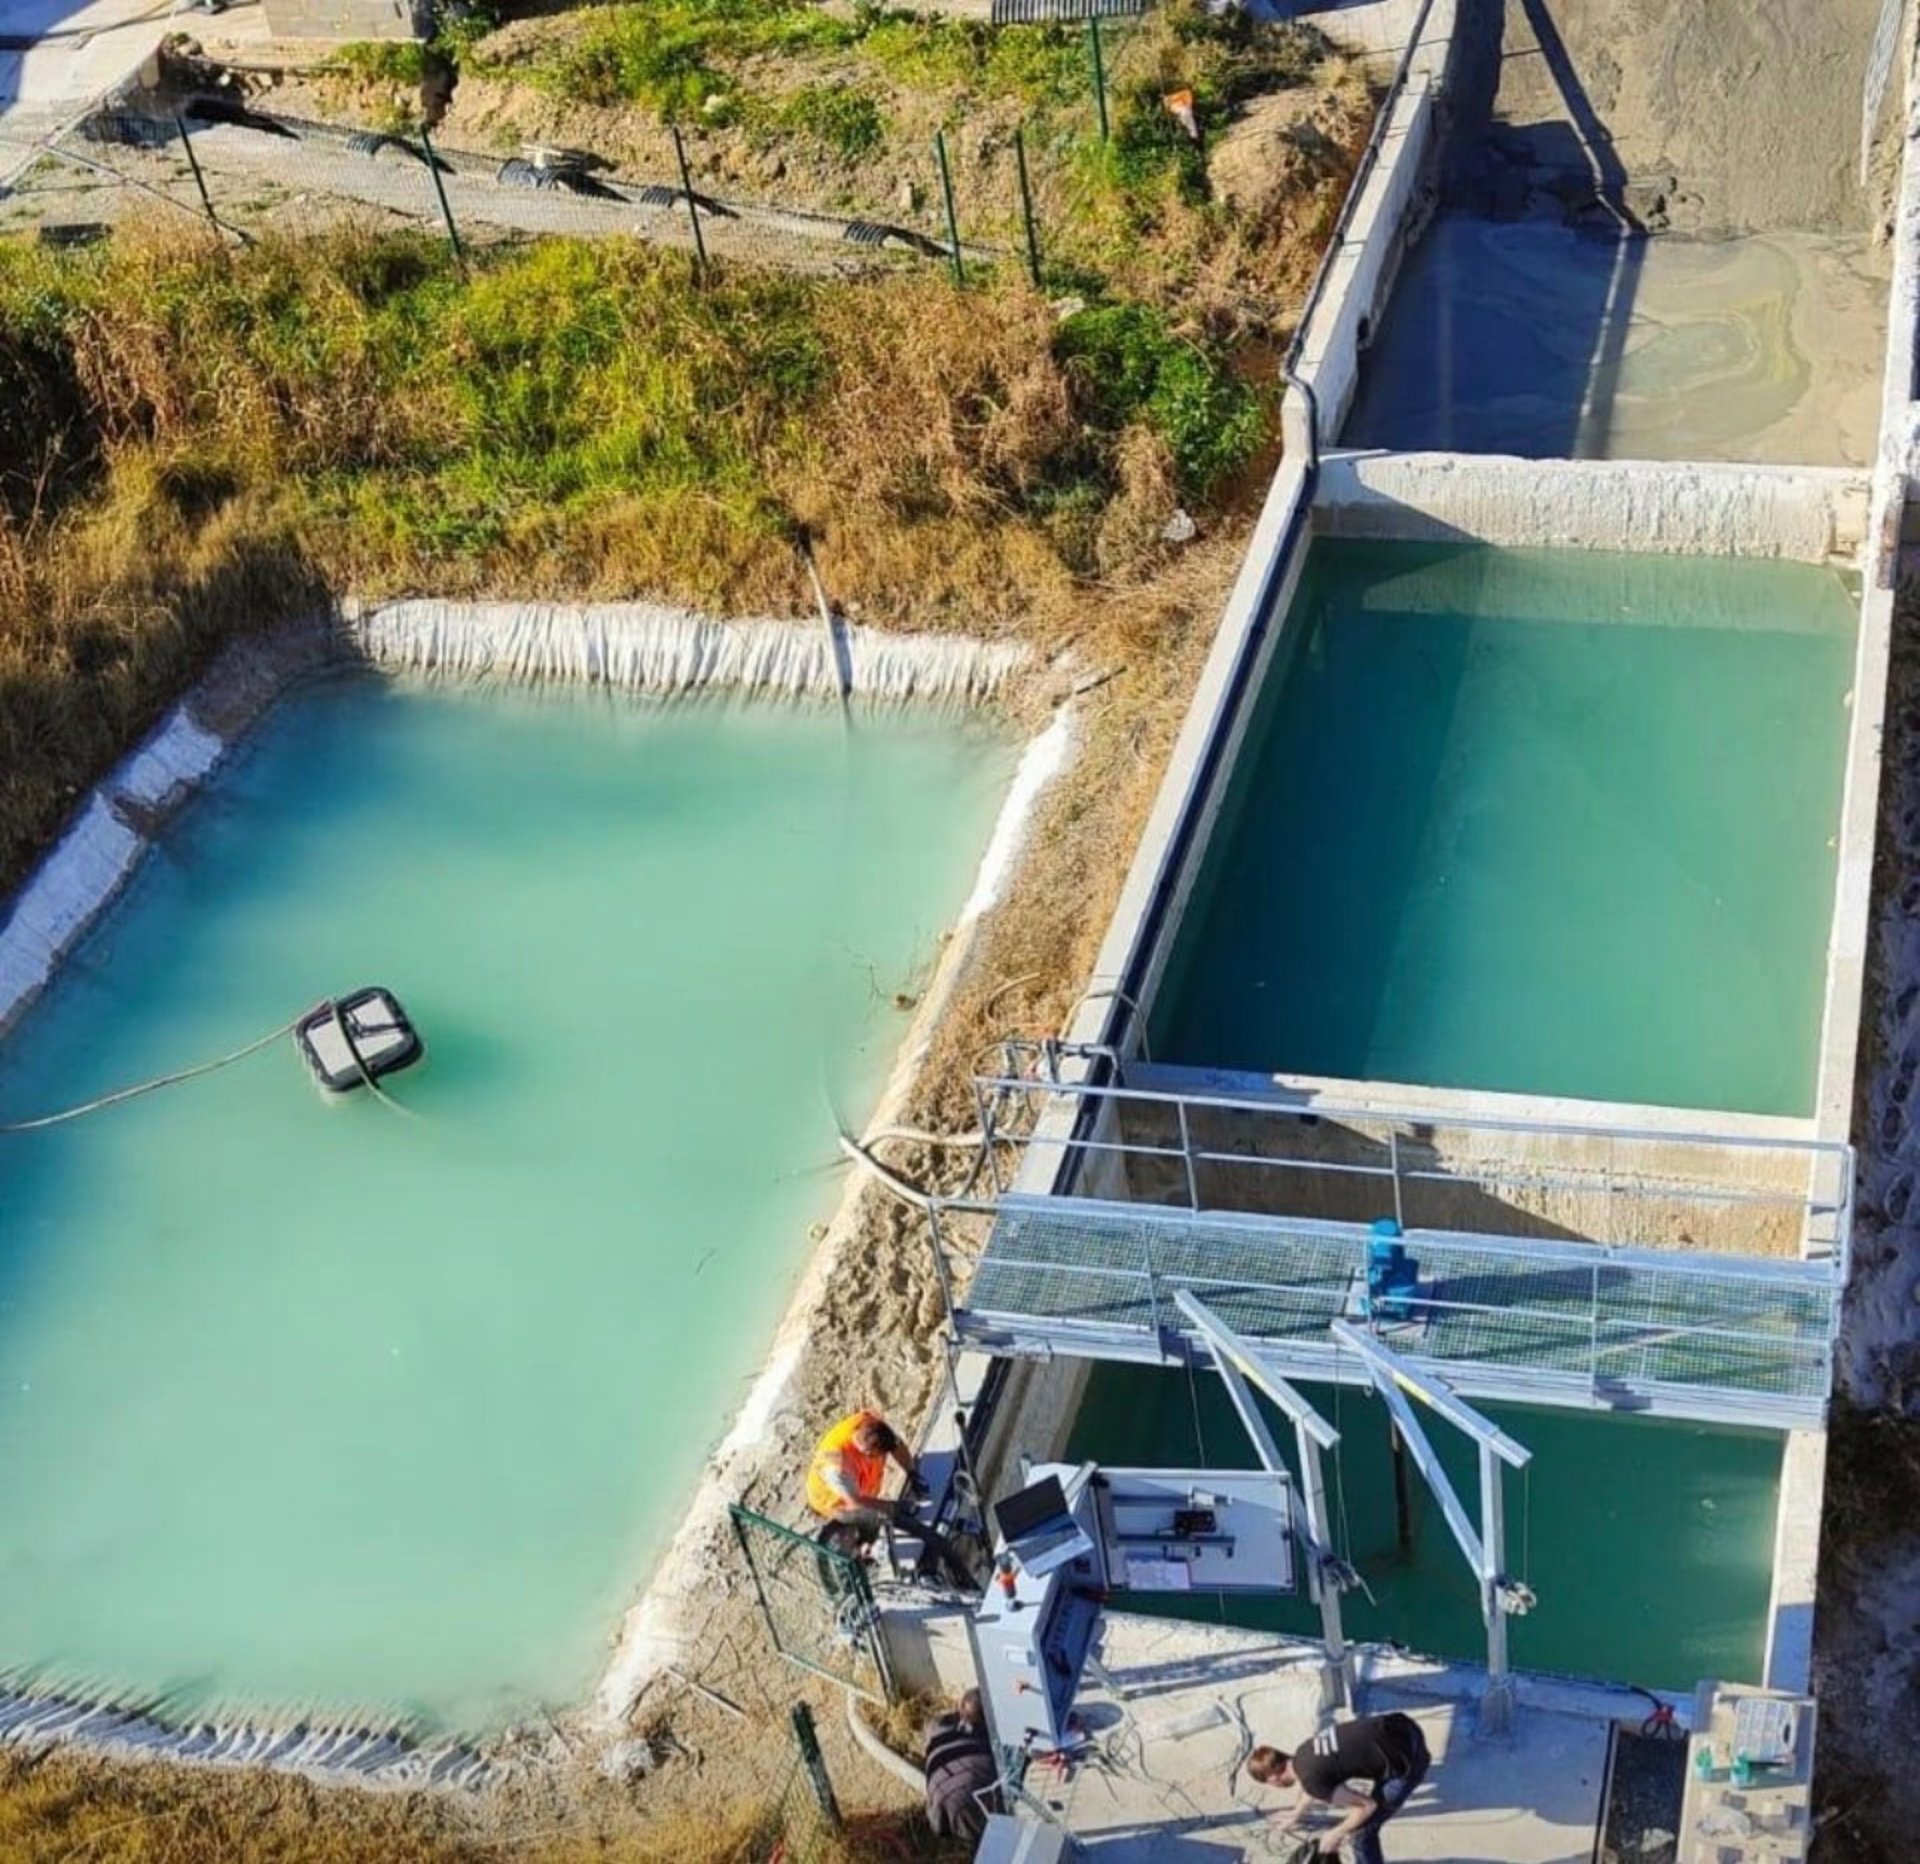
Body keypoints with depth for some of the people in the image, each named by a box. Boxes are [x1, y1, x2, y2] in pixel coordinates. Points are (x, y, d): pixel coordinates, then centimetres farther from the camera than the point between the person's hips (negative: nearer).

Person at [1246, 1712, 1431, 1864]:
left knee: (1361, 1830, 5)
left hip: (1408, 1761, -9)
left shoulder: (1311, 1780, -14)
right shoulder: (1304, 1751, 13)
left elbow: (1367, 1805, -9)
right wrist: (1295, 1815, 55)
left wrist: (1337, 1834, 6)